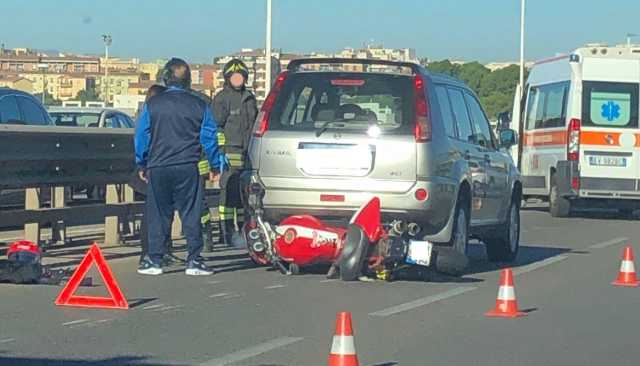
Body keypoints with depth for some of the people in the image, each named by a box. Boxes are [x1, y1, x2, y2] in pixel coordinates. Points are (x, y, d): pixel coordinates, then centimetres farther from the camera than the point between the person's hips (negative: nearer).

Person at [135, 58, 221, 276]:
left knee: (158, 216, 7)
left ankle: (155, 261, 7)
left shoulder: (152, 104, 2)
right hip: (188, 168, 0)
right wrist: (214, 166, 15)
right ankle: (193, 261, 1)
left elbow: (142, 136, 5)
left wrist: (142, 165, 16)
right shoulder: (199, 106, 2)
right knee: (191, 215, 3)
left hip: (158, 168, 0)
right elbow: (209, 138, 5)